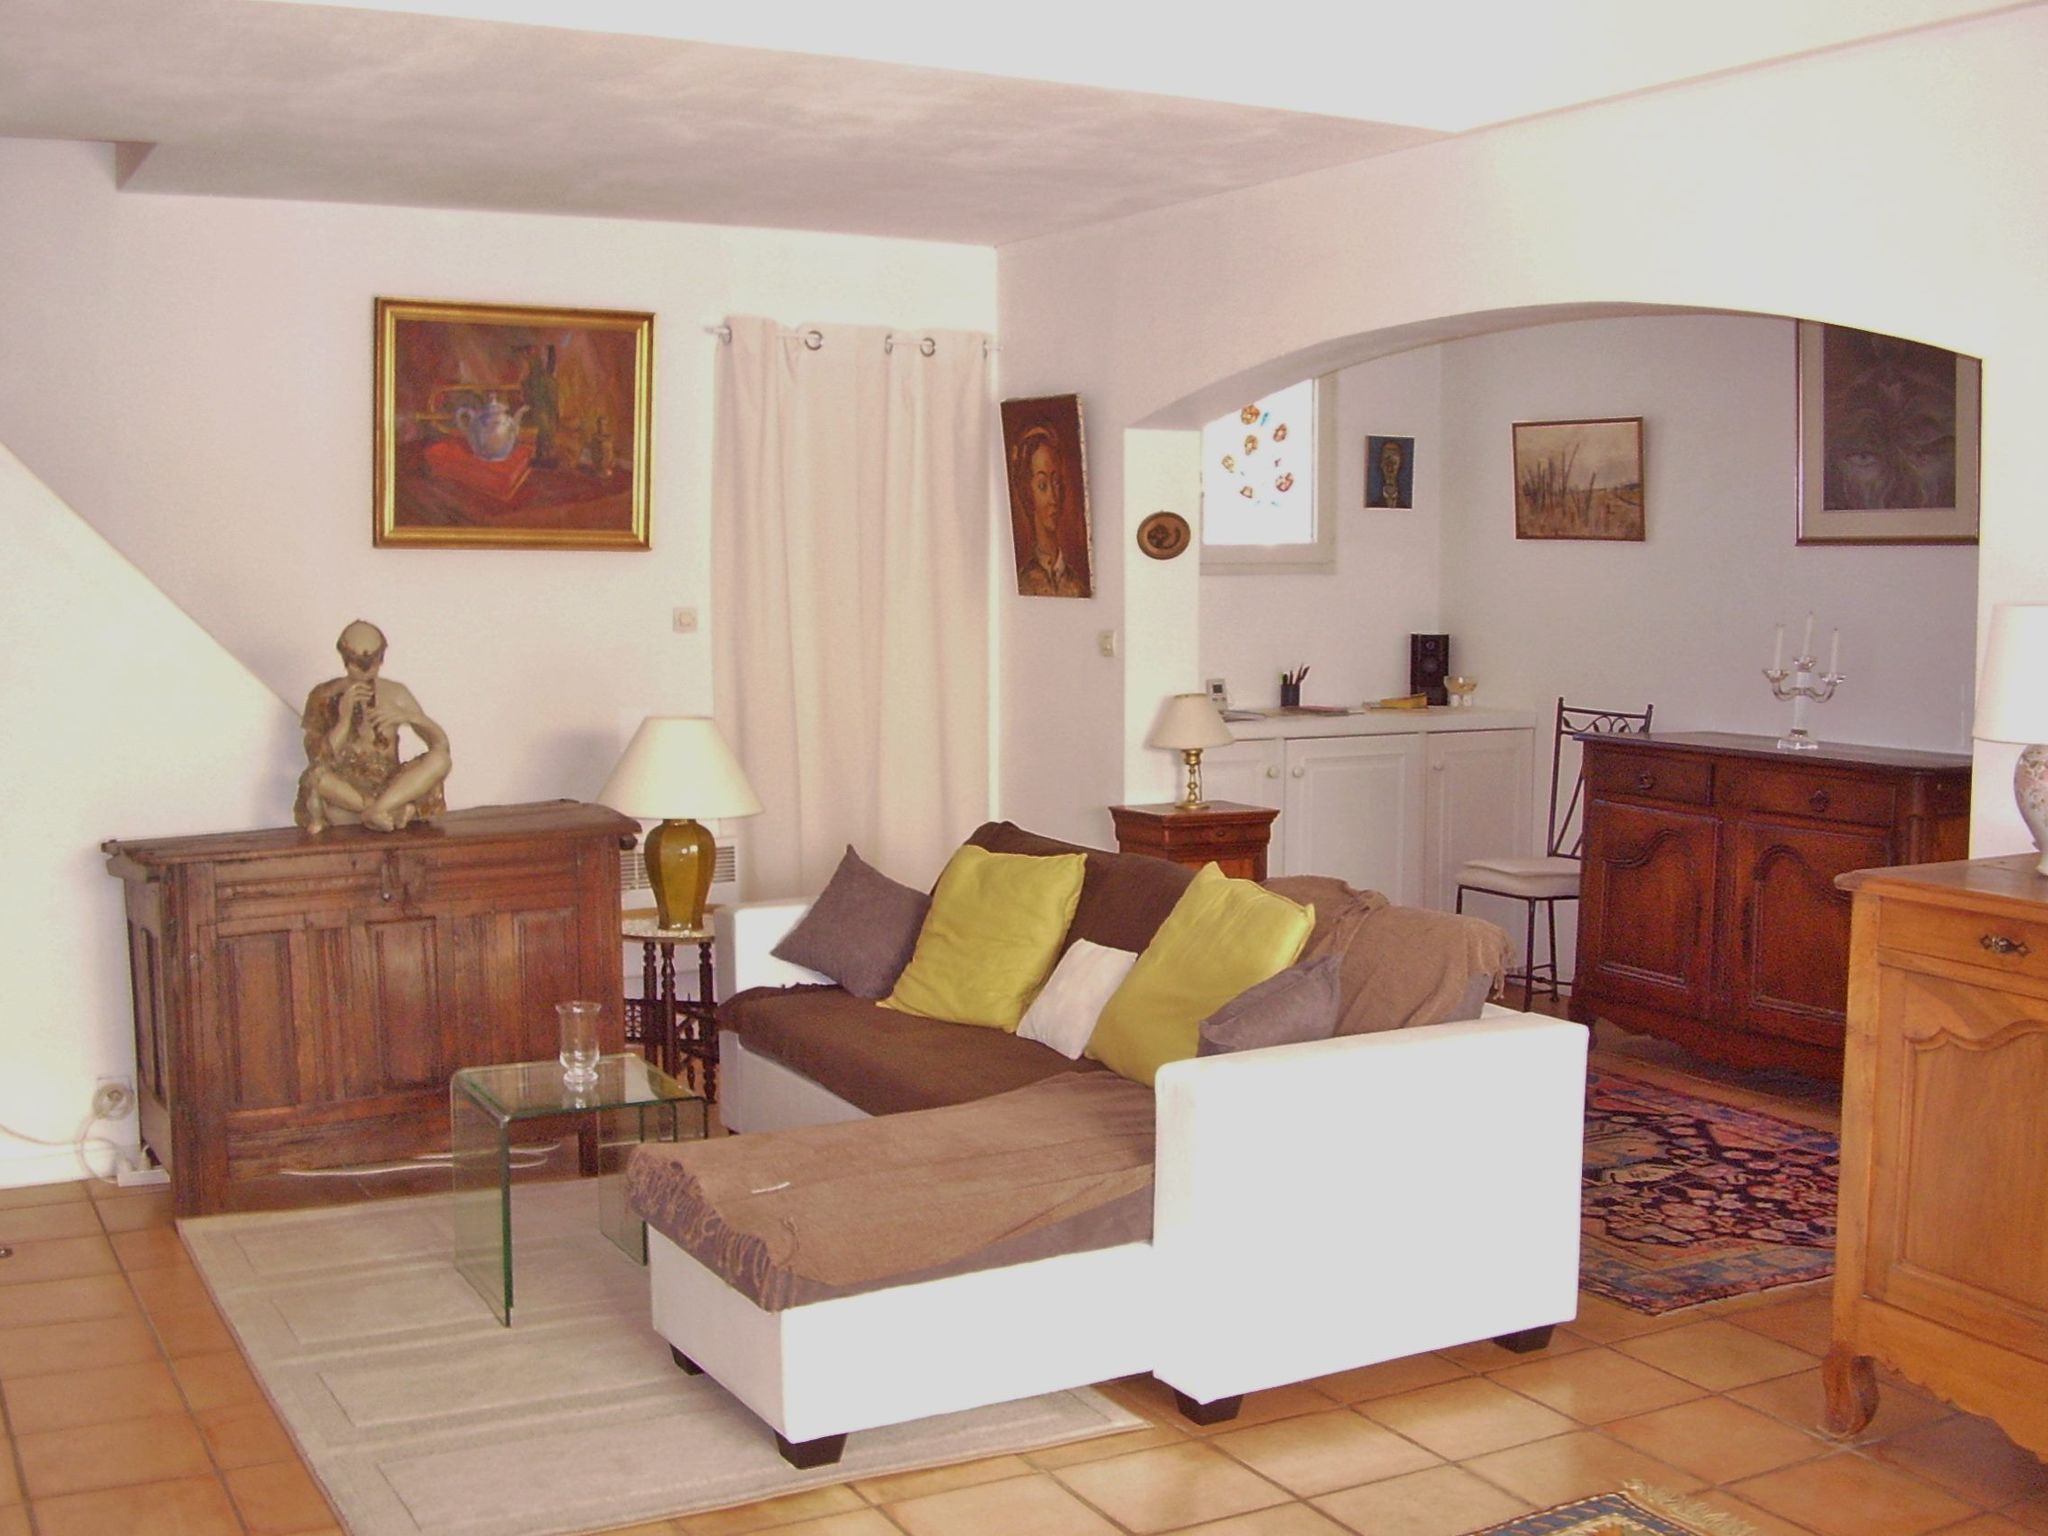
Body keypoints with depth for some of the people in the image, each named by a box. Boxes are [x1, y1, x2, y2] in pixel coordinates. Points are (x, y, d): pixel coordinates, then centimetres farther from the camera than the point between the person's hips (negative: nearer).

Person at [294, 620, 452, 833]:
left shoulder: (396, 694, 5)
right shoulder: (325, 697, -1)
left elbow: (441, 742, -1)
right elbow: (320, 761, -9)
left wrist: (409, 717, -18)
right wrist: (345, 717, -19)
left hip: (390, 787, 2)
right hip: (344, 790, -1)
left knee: (441, 760, -25)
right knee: (315, 776, -35)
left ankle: (373, 812, -31)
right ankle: (397, 810, -29)